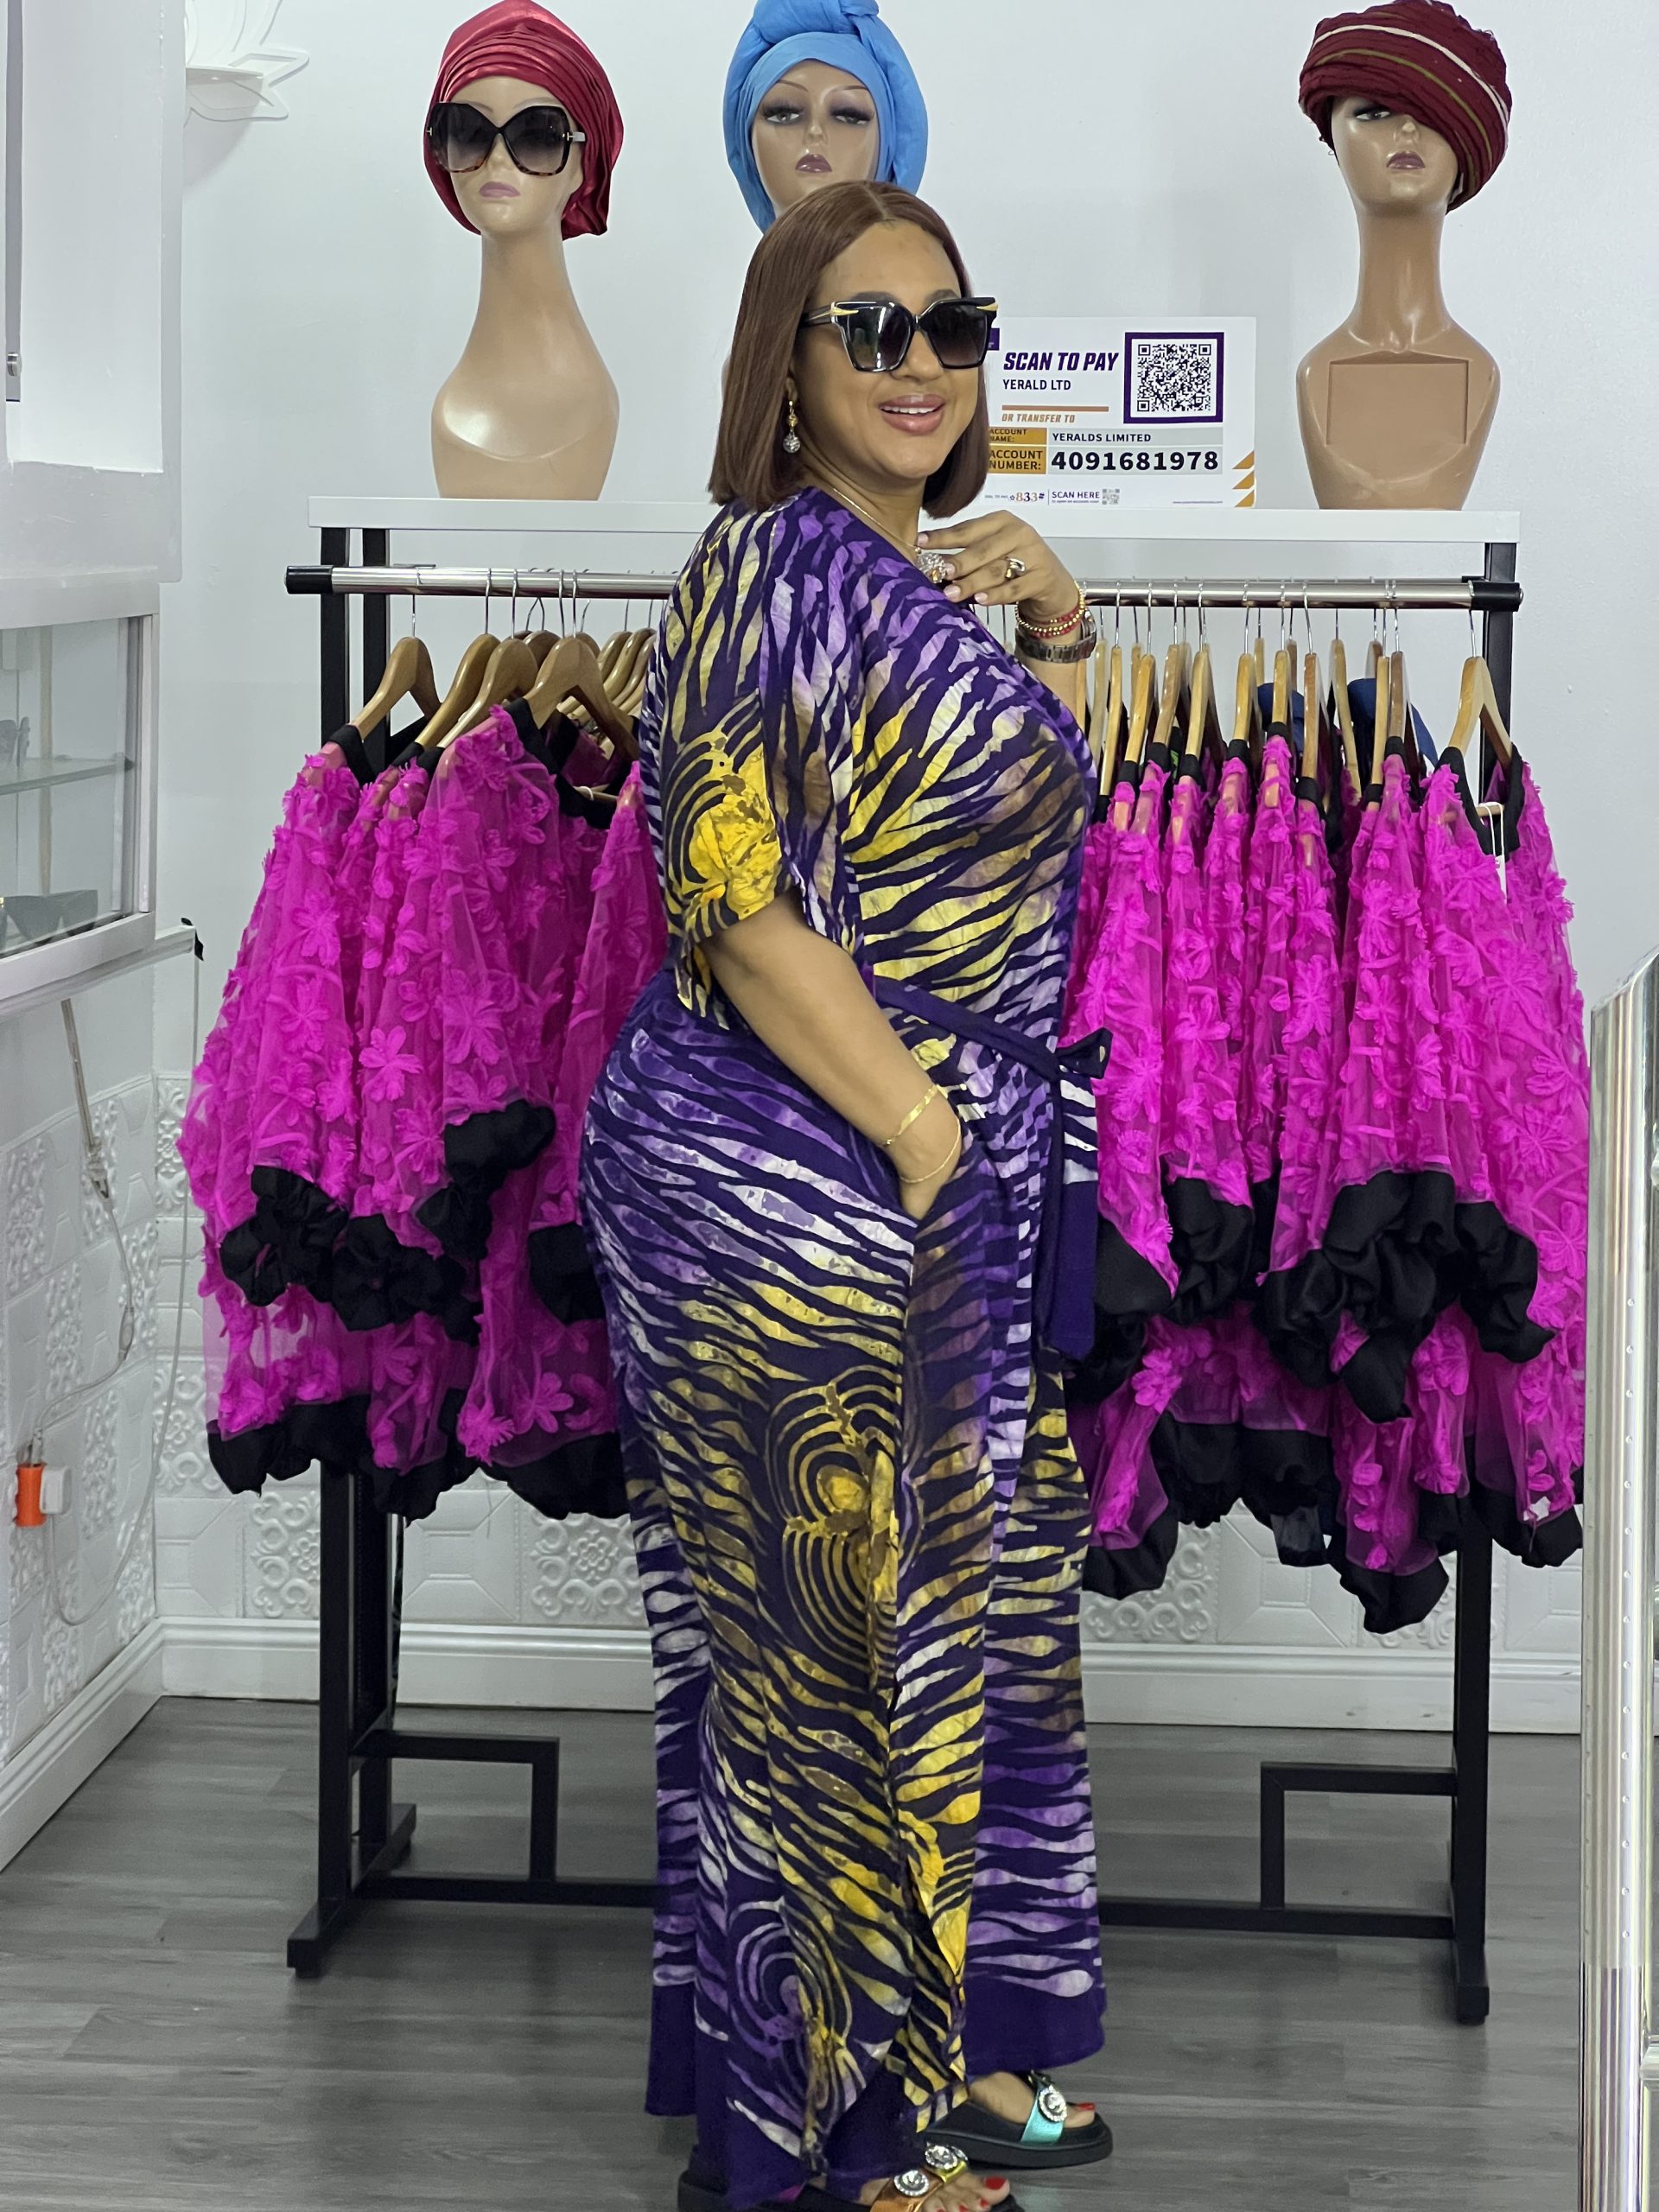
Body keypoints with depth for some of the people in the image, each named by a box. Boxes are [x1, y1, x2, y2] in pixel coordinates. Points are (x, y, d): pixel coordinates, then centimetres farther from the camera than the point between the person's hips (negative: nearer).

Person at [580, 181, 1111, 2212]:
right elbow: (741, 911, -21)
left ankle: (941, 2046, 32)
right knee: (836, 1622, 0)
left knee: (960, 1606, 17)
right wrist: (930, 1143, -19)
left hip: (954, 1178, 10)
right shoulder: (776, 564, -14)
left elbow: (1040, 822, 26)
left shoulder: (921, 573, 13)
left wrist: (1055, 627, 9)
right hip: (801, 1183, -10)